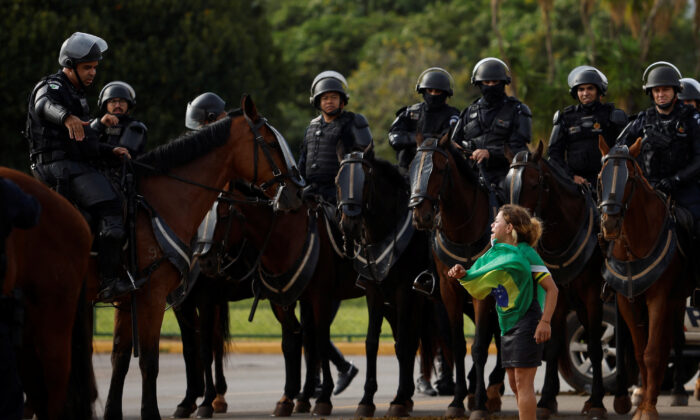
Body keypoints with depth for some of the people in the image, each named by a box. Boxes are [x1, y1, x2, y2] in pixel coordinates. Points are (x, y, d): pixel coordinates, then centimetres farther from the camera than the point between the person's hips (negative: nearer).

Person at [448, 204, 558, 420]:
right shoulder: (495, 252, 10)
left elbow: (552, 289, -13)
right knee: (514, 384, 10)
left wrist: (545, 322, -21)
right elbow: (478, 287, 16)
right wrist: (462, 274, -5)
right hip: (508, 325, 8)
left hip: (526, 323, -8)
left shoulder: (525, 254, -12)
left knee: (523, 382, -10)